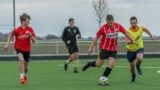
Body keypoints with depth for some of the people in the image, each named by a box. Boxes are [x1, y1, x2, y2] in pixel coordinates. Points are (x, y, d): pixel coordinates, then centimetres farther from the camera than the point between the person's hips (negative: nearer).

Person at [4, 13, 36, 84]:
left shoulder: (30, 29, -11)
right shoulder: (17, 30, -18)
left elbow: (34, 41, -9)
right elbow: (10, 35, 0)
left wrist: (31, 35, -27)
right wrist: (7, 44, -7)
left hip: (27, 49, 3)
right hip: (19, 48, -3)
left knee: (26, 64, 13)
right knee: (21, 59, -30)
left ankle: (25, 76, 44)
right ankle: (22, 77, -26)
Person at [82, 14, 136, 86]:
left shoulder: (118, 26, -7)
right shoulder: (103, 28, -15)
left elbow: (125, 33, 8)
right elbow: (96, 38, -7)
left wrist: (132, 40, 12)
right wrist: (91, 48, -7)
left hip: (114, 49, 3)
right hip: (104, 48, -3)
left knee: (111, 64, -10)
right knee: (99, 64, 0)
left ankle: (103, 79, 2)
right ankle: (89, 64, 30)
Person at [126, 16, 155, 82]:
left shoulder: (140, 28, -11)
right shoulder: (128, 31, -22)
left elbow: (146, 30, 15)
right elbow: (127, 42, -33)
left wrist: (151, 35, 26)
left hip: (139, 48, 1)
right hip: (131, 50, -1)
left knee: (140, 58, -31)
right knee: (132, 65, 9)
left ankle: (138, 66, 5)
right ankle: (133, 76, 41)